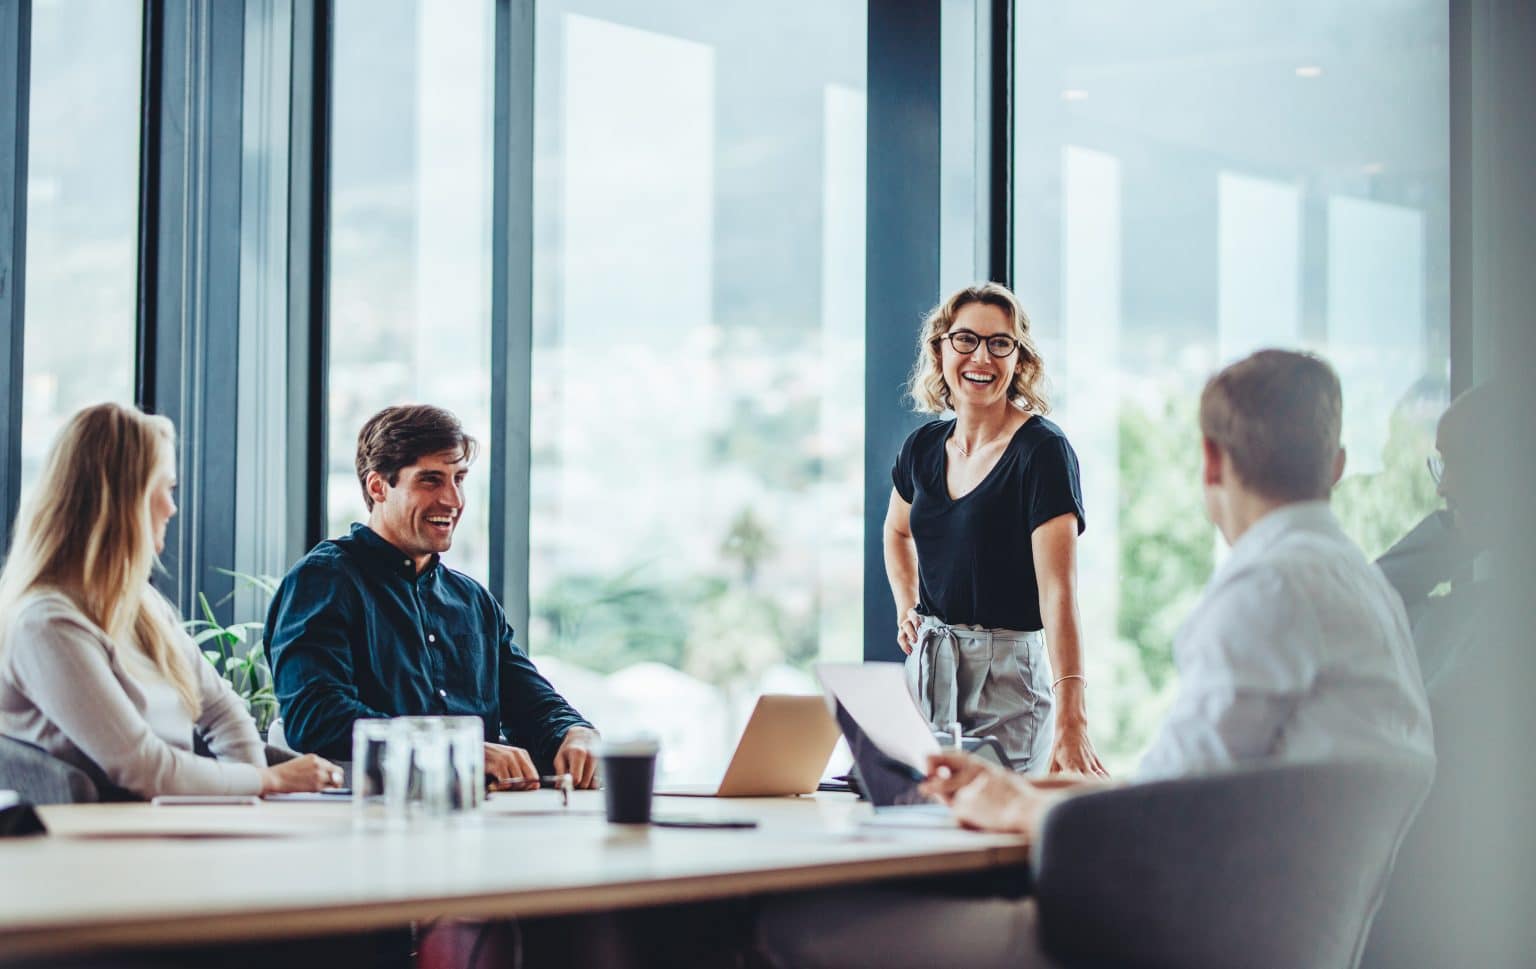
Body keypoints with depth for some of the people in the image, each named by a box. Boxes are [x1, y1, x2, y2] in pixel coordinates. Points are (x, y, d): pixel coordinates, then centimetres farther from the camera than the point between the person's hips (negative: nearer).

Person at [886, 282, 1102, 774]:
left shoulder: (1042, 450, -13)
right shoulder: (924, 447, 6)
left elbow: (1058, 590, -24)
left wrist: (1070, 720, -33)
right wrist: (906, 609, 11)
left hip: (1008, 674, -6)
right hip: (927, 665, 6)